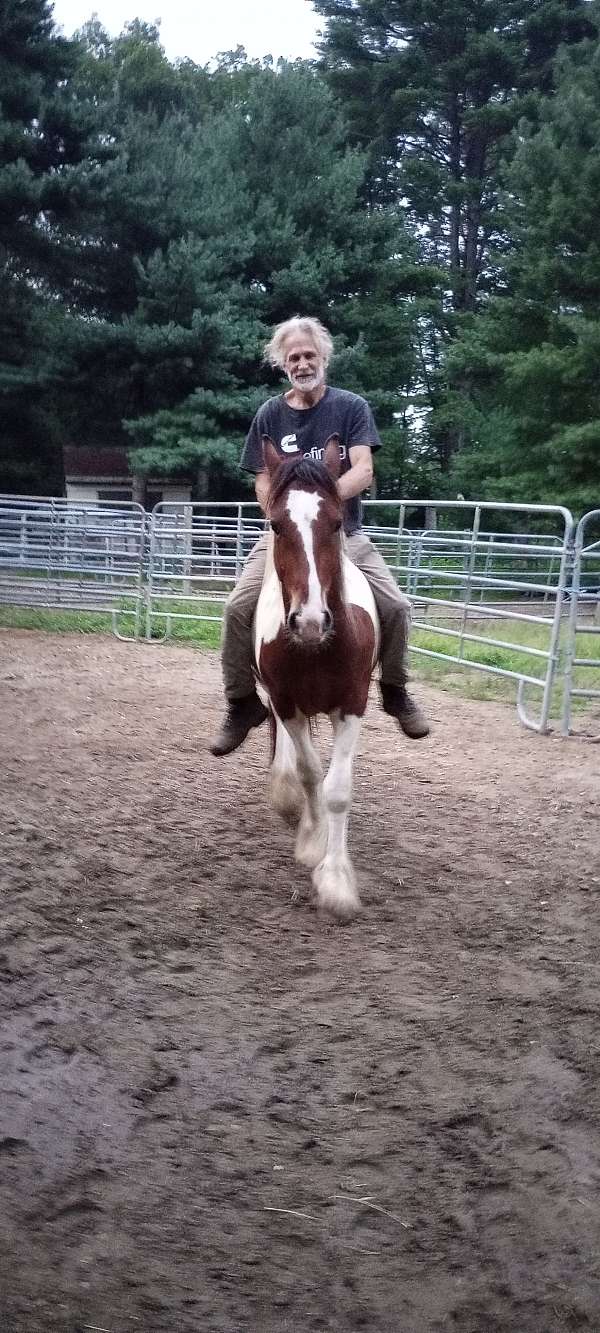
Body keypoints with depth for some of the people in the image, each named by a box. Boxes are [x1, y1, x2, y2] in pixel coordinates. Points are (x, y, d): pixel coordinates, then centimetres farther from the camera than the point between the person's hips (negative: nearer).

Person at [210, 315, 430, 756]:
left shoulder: (351, 407, 0)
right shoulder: (270, 414, 4)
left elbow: (363, 471, -12)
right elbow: (264, 483, 3)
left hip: (343, 533, -1)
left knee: (396, 606, -17)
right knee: (239, 608, -20)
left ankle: (395, 690, 8)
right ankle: (243, 702, -2)